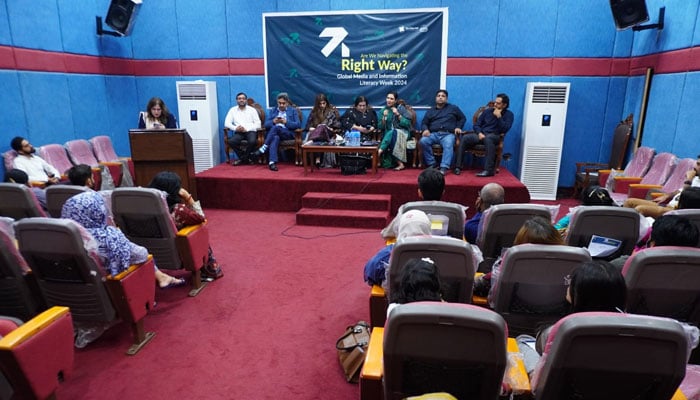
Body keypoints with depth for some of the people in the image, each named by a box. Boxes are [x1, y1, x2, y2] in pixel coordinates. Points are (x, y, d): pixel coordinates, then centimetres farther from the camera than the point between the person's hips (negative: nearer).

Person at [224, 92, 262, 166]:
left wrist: (246, 129, -15)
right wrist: (235, 128, -16)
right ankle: (245, 159, -10)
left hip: (250, 131, -2)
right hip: (239, 132, 2)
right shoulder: (233, 110, 13)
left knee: (252, 141, -35)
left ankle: (242, 159, -9)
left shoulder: (252, 110, 8)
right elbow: (227, 123, 5)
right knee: (231, 141, -30)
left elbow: (258, 124, -1)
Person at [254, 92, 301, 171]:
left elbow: (298, 125, 3)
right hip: (273, 133, 1)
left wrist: (286, 122, -11)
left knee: (276, 127, -36)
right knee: (275, 138, -38)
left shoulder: (293, 111, 16)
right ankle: (272, 162, -54)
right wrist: (273, 121, -9)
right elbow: (266, 124, 13)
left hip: (288, 133, -1)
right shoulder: (272, 111, 23)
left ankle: (263, 149, -35)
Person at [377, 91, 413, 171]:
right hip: (388, 134, 3)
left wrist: (398, 115, -14)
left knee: (391, 134, -36)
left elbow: (407, 124, -6)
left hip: (402, 133, -3)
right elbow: (380, 127, 4)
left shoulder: (401, 108, 1)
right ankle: (399, 163, -29)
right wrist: (384, 117, -11)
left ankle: (379, 151, -34)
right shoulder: (383, 110, 10)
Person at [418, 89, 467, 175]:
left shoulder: (453, 108, 24)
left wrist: (458, 127, 5)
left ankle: (444, 168, -48)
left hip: (448, 134, -2)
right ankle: (432, 164, -25)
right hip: (433, 134, 2)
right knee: (423, 141, -31)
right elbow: (424, 123, 20)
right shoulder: (430, 111, 28)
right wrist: (425, 129, -4)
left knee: (448, 145, -37)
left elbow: (463, 118, 25)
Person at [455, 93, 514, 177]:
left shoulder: (508, 114, 6)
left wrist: (499, 116, -11)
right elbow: (476, 124, 12)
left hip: (494, 136, -3)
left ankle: (489, 170, -44)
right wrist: (479, 133, -8)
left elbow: (504, 130, -8)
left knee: (487, 138, -42)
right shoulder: (487, 111, 16)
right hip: (481, 134, 4)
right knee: (465, 138, -27)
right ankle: (458, 166, -28)